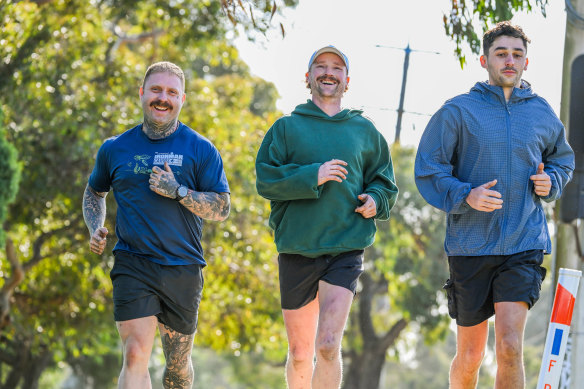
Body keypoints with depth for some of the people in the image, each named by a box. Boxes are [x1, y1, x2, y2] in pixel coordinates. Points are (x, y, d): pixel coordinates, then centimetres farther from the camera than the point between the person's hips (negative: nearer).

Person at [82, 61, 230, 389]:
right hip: (133, 265, 0)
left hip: (183, 268, 0)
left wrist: (178, 191, -15)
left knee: (178, 362, 12)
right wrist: (96, 230, 6)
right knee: (135, 355, -17)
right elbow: (94, 192, 25)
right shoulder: (115, 149, 7)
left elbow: (222, 208, -1)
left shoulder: (200, 150, 1)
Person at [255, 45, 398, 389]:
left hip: (346, 248, 0)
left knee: (328, 346, -15)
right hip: (297, 249, 0)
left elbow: (385, 183, 20)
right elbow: (266, 179, -3)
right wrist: (312, 176, -14)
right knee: (299, 353, 7)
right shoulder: (287, 128, 8)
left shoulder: (364, 131, 13)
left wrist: (376, 200, -1)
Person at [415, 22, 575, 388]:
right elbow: (427, 170, -2)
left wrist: (550, 182, 4)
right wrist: (465, 196, -18)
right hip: (470, 245, -1)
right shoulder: (458, 111, 0)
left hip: (524, 244, 1)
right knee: (470, 355, 7)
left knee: (510, 347, -16)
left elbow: (563, 159, 26)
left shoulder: (542, 113, 10)